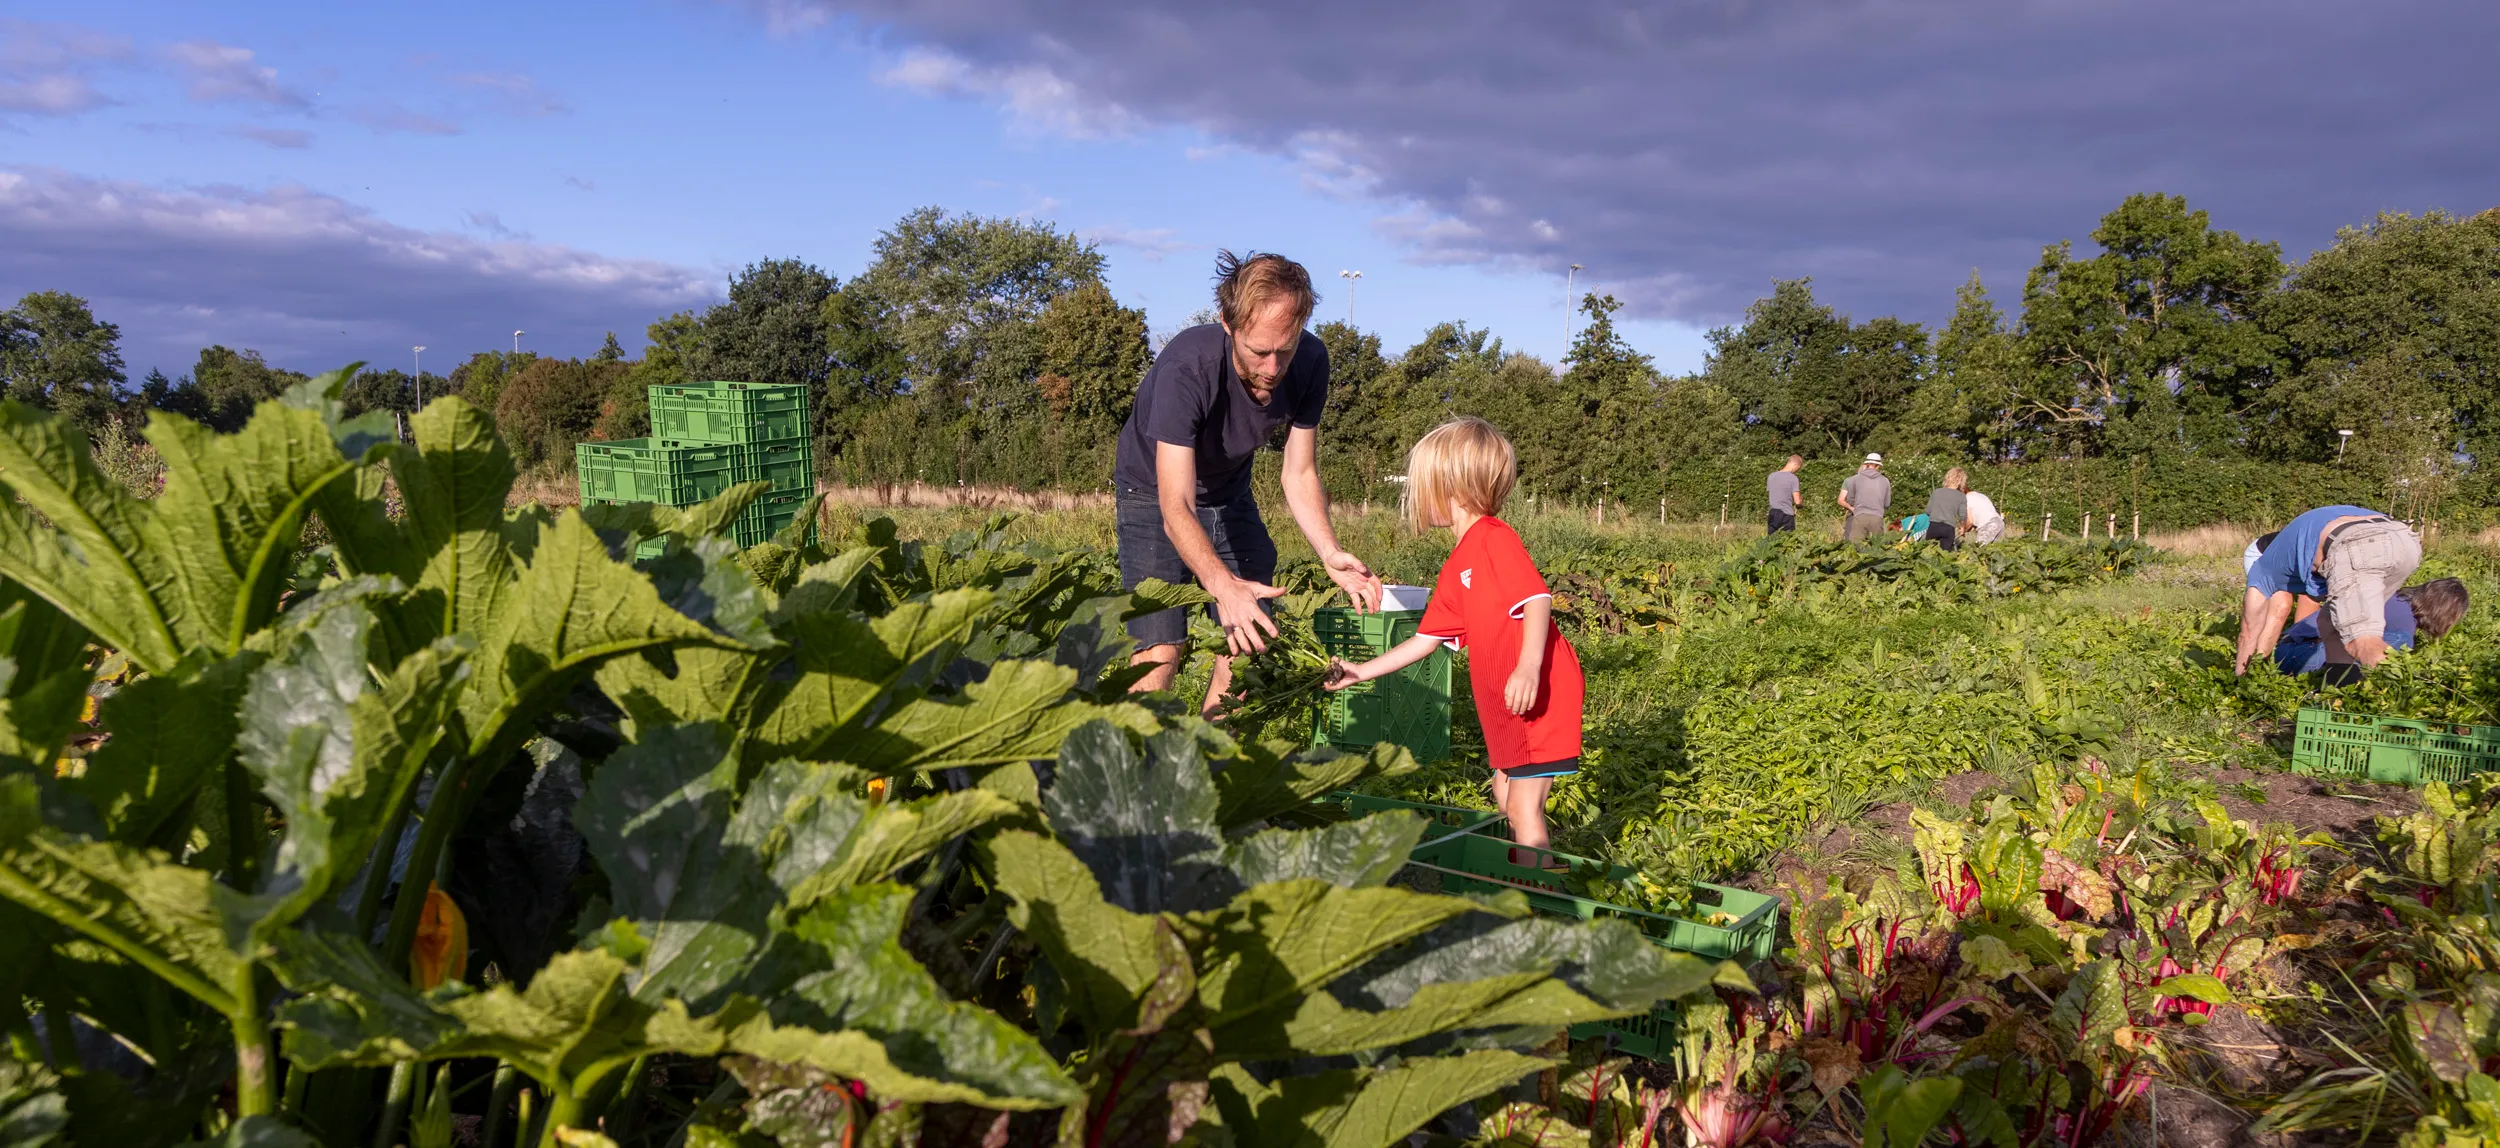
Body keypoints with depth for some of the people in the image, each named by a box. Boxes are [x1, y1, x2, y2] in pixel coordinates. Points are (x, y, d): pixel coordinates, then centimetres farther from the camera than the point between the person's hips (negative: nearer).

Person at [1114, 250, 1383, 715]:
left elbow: (1299, 475, -11)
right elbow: (1176, 507, -41)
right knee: (1160, 651, -20)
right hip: (1155, 494, -5)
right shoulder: (1186, 368, -37)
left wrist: (1330, 554, -29)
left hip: (1229, 493, 5)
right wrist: (1221, 585, -58)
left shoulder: (1309, 362, -21)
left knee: (1250, 643, 0)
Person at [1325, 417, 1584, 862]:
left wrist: (1529, 665, -37)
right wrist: (1364, 670, 22)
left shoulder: (1495, 538, -13)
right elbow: (1426, 639, 21)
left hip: (1540, 695, -10)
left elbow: (1537, 599, -24)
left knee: (1524, 806, -7)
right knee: (1506, 799, 16)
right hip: (1504, 708, 10)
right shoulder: (1456, 567, 16)